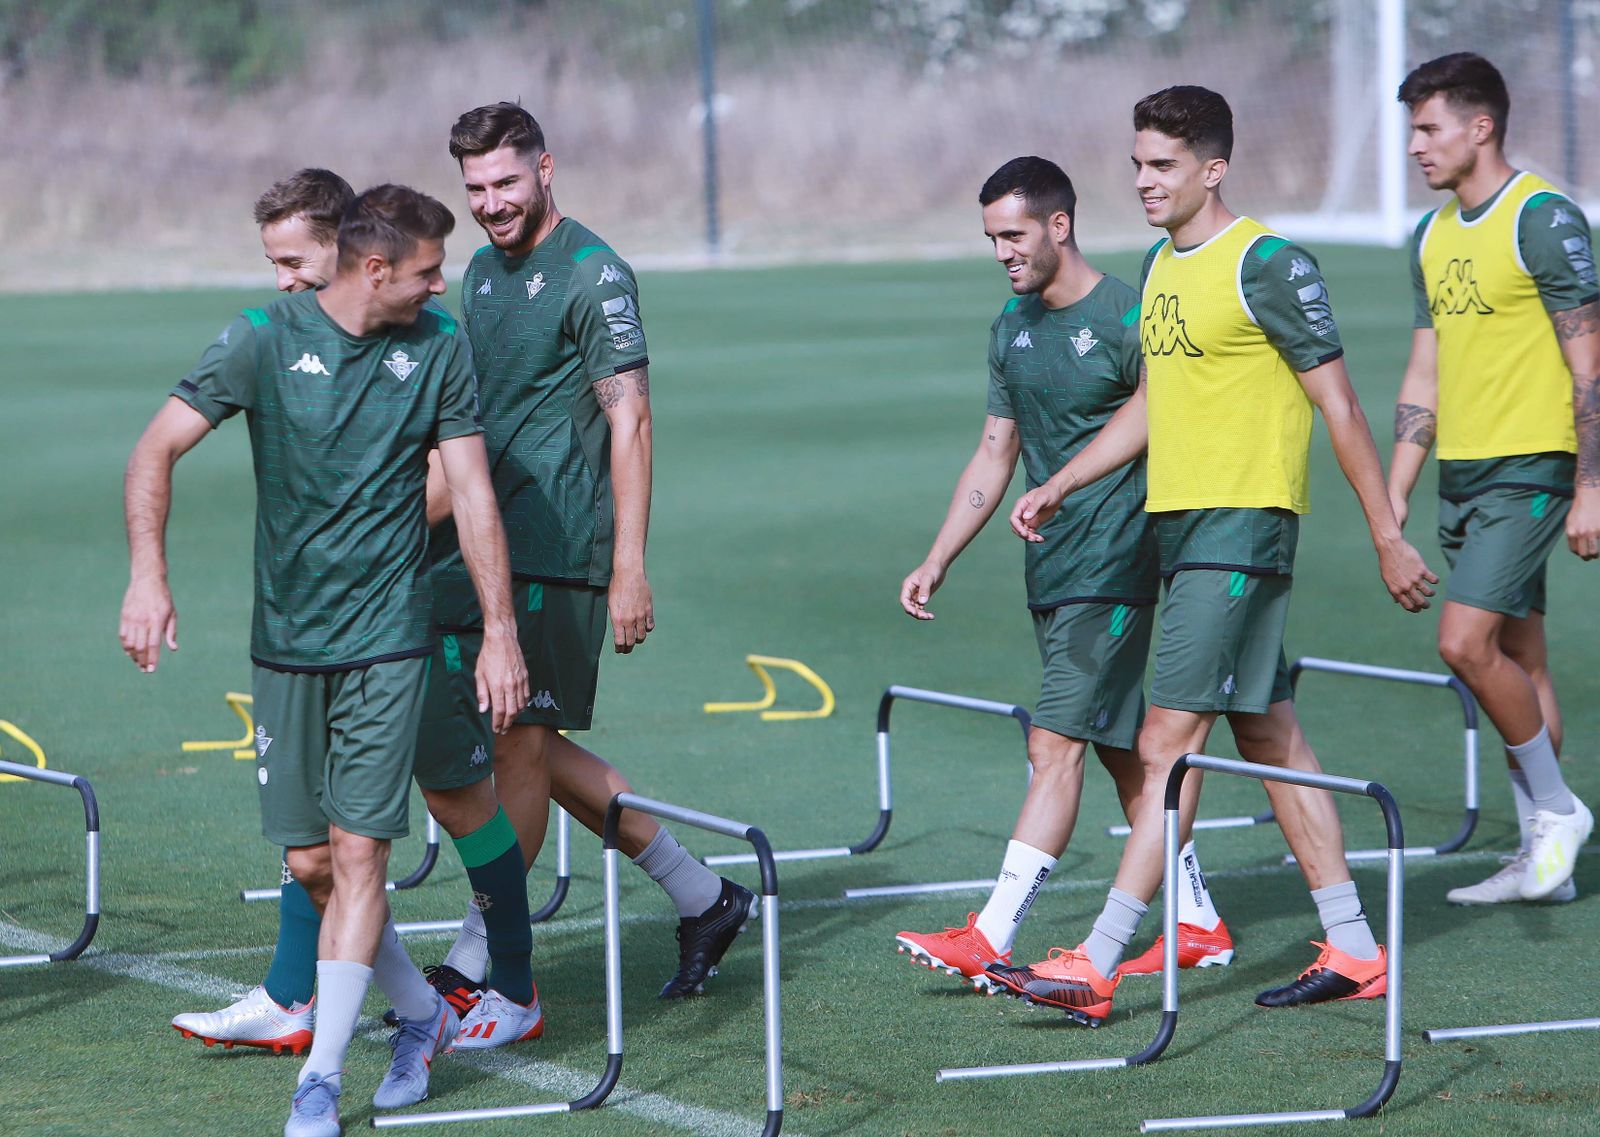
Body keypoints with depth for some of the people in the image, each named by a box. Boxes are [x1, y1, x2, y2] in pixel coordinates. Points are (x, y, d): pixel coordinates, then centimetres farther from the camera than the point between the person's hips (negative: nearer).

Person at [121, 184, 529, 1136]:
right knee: (311, 861, 5)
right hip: (286, 640, 1)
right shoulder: (266, 340, -5)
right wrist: (148, 575, -19)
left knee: (358, 852, -9)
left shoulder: (441, 350, 0)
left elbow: (473, 494, 3)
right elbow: (157, 449, -6)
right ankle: (423, 1013, 27)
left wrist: (501, 632, -2)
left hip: (388, 641, -1)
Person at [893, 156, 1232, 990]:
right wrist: (937, 560, 13)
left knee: (1056, 745, -11)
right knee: (1121, 750, 12)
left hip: (1112, 570, -8)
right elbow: (994, 458, 19)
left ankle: (991, 937, -14)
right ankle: (1198, 924, 20)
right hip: (1050, 573, 8)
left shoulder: (1124, 319, -11)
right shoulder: (1011, 329, 12)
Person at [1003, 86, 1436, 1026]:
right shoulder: (1162, 266, 14)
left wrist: (1388, 537, -9)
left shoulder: (1268, 266, -12)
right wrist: (1059, 487, 21)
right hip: (1181, 524, 9)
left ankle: (1098, 966, -13)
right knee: (1271, 736, 11)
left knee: (1170, 743, -11)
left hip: (1244, 524, -9)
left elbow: (1339, 403, -10)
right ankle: (1355, 951, 18)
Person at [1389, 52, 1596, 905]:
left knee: (1466, 642, -17)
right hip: (1461, 473, 8)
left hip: (1529, 467, -8)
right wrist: (1394, 498, 13)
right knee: (1515, 660, 9)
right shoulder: (1432, 236, 13)